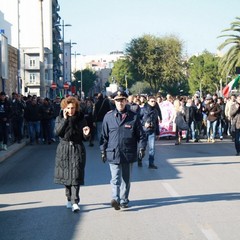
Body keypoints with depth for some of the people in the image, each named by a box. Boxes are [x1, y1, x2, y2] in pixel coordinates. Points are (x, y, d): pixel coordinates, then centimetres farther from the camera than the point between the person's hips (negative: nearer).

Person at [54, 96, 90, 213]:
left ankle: (75, 202, -13)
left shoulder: (81, 118, 2)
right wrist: (65, 119, -16)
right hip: (64, 149, 2)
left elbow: (84, 137, 5)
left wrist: (86, 134, -19)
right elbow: (57, 132, -12)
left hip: (77, 149, -2)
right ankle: (69, 199, 25)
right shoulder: (60, 118, 4)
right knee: (66, 174, 8)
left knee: (76, 175, -9)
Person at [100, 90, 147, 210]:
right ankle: (115, 199, -22)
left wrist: (141, 148, -5)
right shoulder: (108, 117, 3)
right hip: (113, 153, -1)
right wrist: (103, 151, 6)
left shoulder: (133, 117, 3)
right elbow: (104, 135, 8)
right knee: (115, 179, -14)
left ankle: (124, 200, 23)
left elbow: (141, 135, 7)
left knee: (126, 179, 12)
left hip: (128, 154, 2)